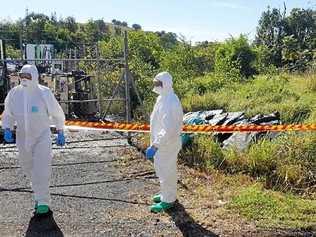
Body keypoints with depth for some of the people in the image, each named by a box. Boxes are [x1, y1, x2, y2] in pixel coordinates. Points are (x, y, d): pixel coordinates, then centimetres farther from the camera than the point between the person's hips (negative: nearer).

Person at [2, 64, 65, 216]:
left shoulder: (44, 93, -13)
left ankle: (43, 203, -3)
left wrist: (60, 133, 4)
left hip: (42, 136, -4)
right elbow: (8, 114, 7)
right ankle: (40, 193, 44)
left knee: (41, 169, -13)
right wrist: (7, 130, -11)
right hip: (22, 137, 4)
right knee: (28, 167, 18)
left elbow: (57, 113, 0)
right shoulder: (14, 93, -5)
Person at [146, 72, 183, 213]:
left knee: (166, 171, 4)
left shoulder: (169, 103, -26)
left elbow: (168, 130, -31)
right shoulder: (163, 98, 6)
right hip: (161, 142, 10)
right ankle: (166, 193, 40)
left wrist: (155, 146, -31)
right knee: (161, 168, 22)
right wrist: (155, 143, 20)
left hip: (168, 144, -10)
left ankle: (168, 200, 21)